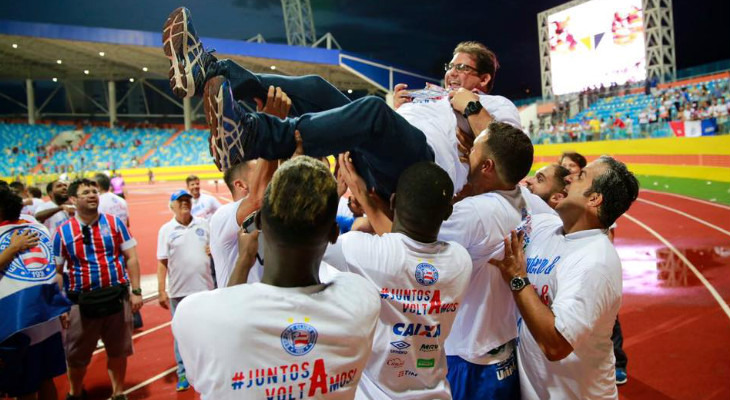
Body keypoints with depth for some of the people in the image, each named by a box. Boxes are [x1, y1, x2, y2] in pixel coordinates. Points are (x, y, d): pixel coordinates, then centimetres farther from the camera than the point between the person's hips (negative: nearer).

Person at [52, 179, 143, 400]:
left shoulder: (114, 222, 0)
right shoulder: (63, 231, -2)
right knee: (76, 354, 11)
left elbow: (131, 258, 1)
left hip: (117, 295, 0)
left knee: (118, 350, 11)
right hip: (82, 300, 0)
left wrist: (136, 291, -4)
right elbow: (56, 270, 2)